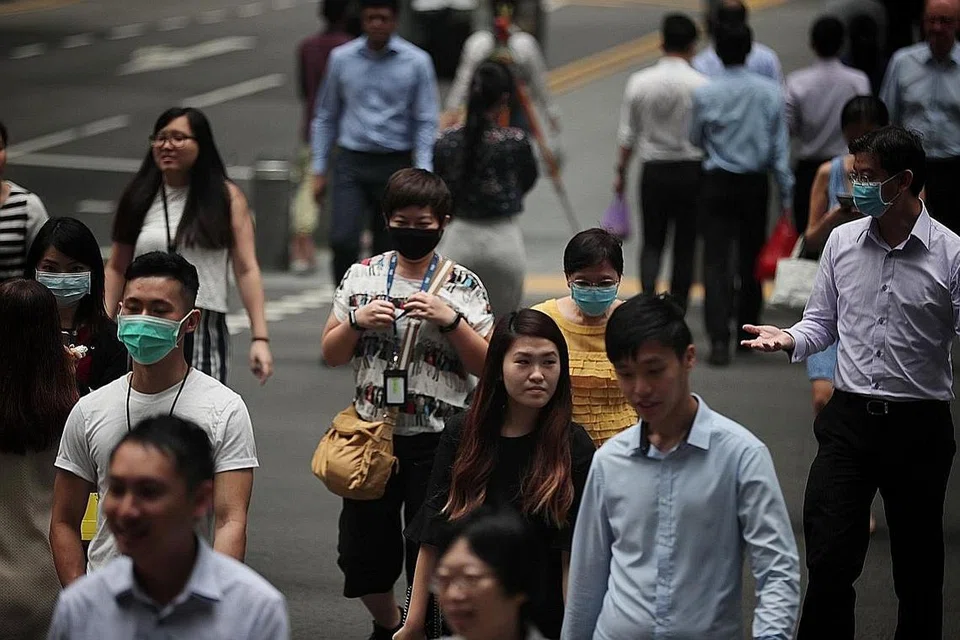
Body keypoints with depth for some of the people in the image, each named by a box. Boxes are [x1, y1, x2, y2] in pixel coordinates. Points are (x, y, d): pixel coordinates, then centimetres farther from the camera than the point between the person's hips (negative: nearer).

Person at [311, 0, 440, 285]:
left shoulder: (417, 62, -1)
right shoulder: (342, 58, 5)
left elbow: (426, 122, 0)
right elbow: (326, 117, 12)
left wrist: (422, 175, -10)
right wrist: (319, 169, 8)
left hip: (395, 165, -1)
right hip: (351, 163, 1)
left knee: (388, 250, 5)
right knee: (343, 240, -15)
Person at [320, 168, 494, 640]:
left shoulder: (463, 286, -3)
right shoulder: (362, 276, 3)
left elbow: (487, 365, -5)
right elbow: (331, 355, 7)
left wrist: (450, 319, -18)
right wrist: (357, 321, -12)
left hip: (437, 441, -3)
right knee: (361, 551, 11)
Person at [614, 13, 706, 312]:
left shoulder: (639, 82, -4)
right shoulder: (701, 85, -11)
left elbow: (628, 136, 1)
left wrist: (621, 171, 14)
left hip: (654, 171, 1)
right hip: (692, 171, -1)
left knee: (652, 243, 12)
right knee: (685, 245, 10)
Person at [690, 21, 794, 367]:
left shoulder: (705, 94, -10)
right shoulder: (770, 92, -6)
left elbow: (695, 139, 3)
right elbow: (780, 146, -2)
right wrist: (786, 193, 3)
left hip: (718, 182, -2)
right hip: (756, 183, 2)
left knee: (716, 261, -3)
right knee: (751, 257, 17)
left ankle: (719, 340, -14)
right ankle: (748, 330, 28)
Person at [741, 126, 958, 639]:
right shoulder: (842, 242, 4)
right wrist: (789, 340, -8)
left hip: (918, 423, -3)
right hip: (848, 419, 3)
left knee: (918, 567, 10)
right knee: (828, 562, -2)